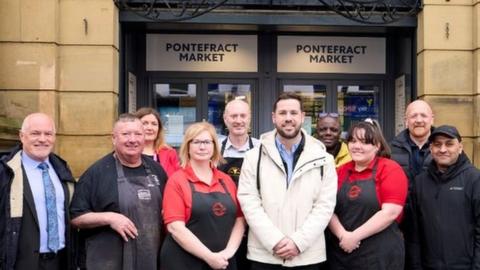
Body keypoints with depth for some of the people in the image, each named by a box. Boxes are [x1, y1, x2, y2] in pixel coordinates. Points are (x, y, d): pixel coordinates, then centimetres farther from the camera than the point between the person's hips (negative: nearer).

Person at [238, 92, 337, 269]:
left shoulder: (323, 159, 4)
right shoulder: (255, 157, 4)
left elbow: (325, 205, -2)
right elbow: (249, 202, -4)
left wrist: (298, 242, -11)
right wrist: (274, 241, -13)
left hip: (308, 255, 0)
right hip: (264, 254, 0)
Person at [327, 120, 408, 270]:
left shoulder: (390, 169, -5)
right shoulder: (341, 171, 9)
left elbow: (390, 212, -15)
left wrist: (355, 236, -16)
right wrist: (342, 234, -12)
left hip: (380, 255, -4)